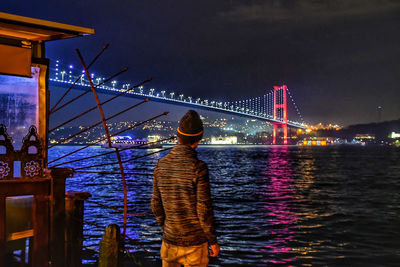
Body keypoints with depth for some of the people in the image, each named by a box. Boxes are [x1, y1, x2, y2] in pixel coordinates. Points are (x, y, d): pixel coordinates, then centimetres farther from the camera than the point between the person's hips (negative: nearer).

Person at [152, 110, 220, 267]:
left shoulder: (161, 165, -5)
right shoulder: (198, 168, -20)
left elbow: (156, 204, 2)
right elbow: (204, 209, -17)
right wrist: (213, 241, -5)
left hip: (170, 240, 4)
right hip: (195, 241, -4)